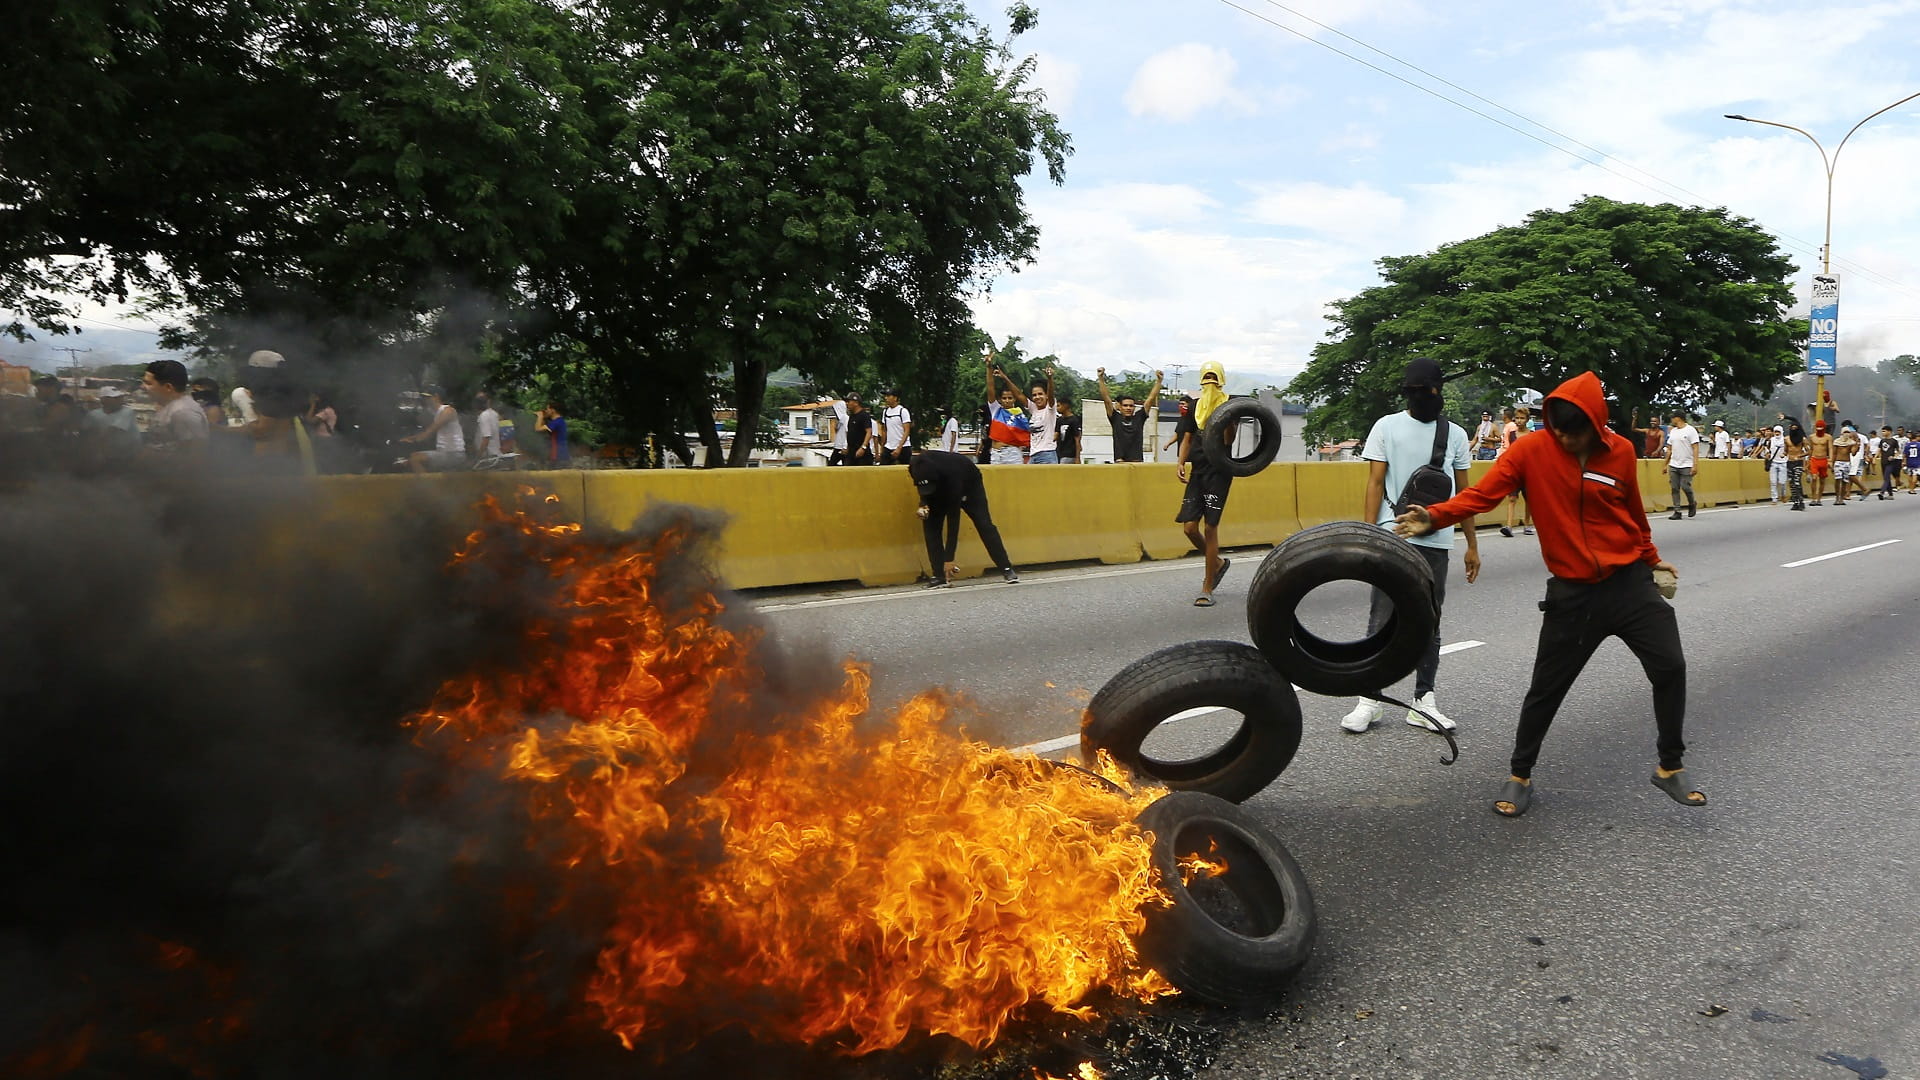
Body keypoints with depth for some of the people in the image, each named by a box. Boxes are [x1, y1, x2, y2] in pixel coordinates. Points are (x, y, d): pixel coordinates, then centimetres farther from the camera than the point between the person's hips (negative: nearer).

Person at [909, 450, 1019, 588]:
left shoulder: (951, 476, -45)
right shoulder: (918, 466, -33)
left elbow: (953, 519, -41)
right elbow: (925, 490, -6)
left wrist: (949, 559, -40)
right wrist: (923, 504, -30)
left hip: (969, 483, -4)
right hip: (941, 490, 4)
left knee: (984, 524, -12)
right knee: (930, 524, -13)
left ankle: (1007, 569, -3)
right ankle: (939, 575, -9)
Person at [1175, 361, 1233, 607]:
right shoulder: (1194, 406, 12)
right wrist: (1181, 463, 3)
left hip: (1219, 471, -5)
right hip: (1197, 470, 5)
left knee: (1210, 527, -6)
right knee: (1190, 527, -2)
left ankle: (1207, 590, 2)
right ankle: (1218, 563, 28)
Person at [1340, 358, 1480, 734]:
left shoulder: (1455, 434, 9)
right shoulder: (1387, 427, 2)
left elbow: (1464, 492, 13)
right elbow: (1375, 484, -1)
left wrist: (1472, 545, 11)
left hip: (1436, 543, 3)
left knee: (1429, 625, 9)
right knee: (1382, 622, -1)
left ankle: (1423, 702, 17)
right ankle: (1370, 700, 6)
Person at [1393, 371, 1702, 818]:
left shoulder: (1621, 452, -1)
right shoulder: (1531, 450, -10)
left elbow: (1634, 512, 15)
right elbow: (1483, 493, -20)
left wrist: (1651, 559, 28)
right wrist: (1434, 516, -37)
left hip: (1630, 582, 2)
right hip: (1571, 592, -2)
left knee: (1670, 668, -3)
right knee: (1546, 687, 3)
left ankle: (1671, 767, 18)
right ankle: (1519, 776, 21)